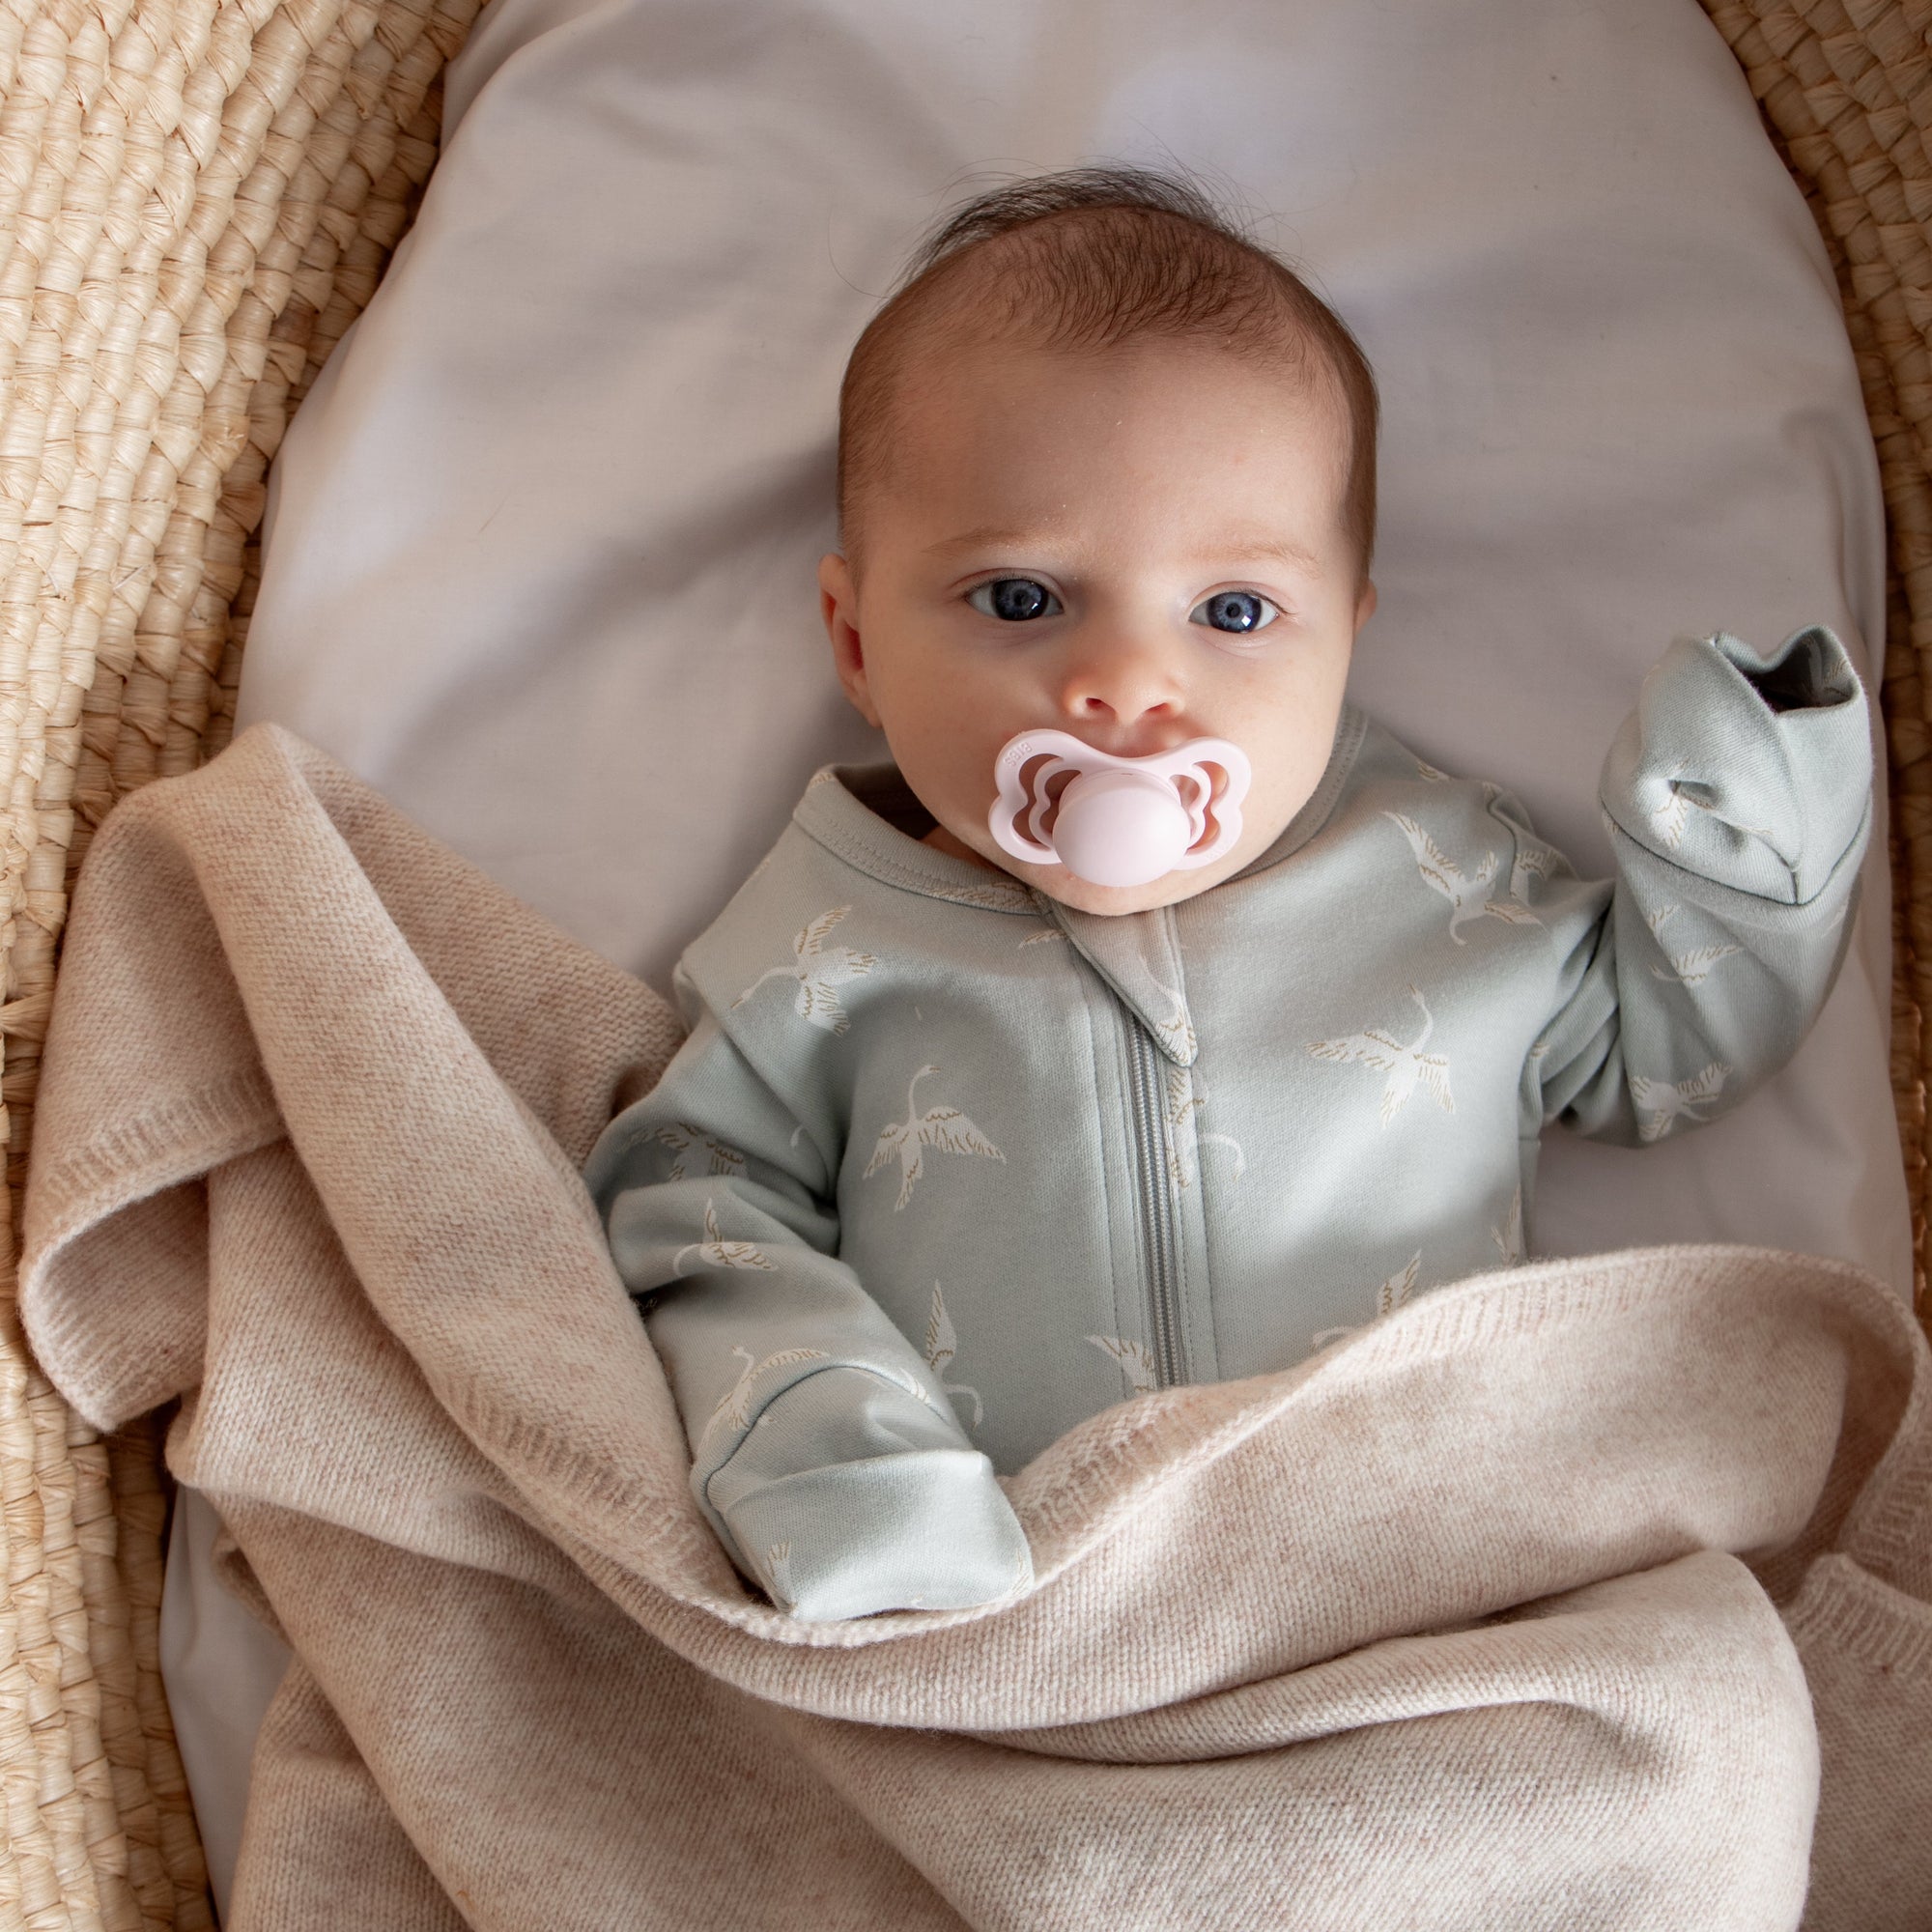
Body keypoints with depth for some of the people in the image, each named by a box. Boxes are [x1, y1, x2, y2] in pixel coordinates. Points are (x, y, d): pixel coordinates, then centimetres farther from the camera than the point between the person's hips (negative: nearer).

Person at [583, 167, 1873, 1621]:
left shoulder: (1443, 877, 6)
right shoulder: (837, 955, 1)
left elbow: (1660, 1050, 20)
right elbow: (697, 1213, 5)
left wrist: (1754, 847, 3)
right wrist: (808, 1422, -14)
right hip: (993, 1631, -3)